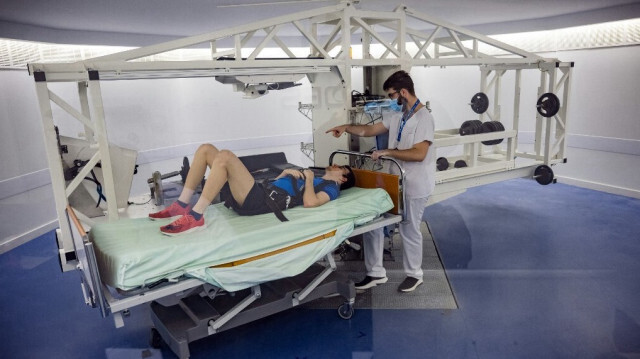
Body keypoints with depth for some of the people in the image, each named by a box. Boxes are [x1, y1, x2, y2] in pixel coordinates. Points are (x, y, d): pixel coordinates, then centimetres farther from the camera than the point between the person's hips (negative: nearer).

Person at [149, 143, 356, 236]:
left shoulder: (331, 188, 10)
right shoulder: (313, 180, 35)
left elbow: (310, 202, -14)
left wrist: (309, 179, 1)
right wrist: (286, 172, 18)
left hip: (261, 203, -9)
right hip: (258, 194, 9)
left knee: (224, 156, -29)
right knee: (206, 149, 3)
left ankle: (195, 217, -29)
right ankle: (182, 205, -2)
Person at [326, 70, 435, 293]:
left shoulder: (423, 118, -16)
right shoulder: (397, 115, 10)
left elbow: (419, 154, -25)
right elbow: (371, 130, 17)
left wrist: (387, 152, -20)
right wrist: (347, 127, 4)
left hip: (414, 185, -8)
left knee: (409, 231, 7)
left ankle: (414, 274, 31)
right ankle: (376, 272, 20)